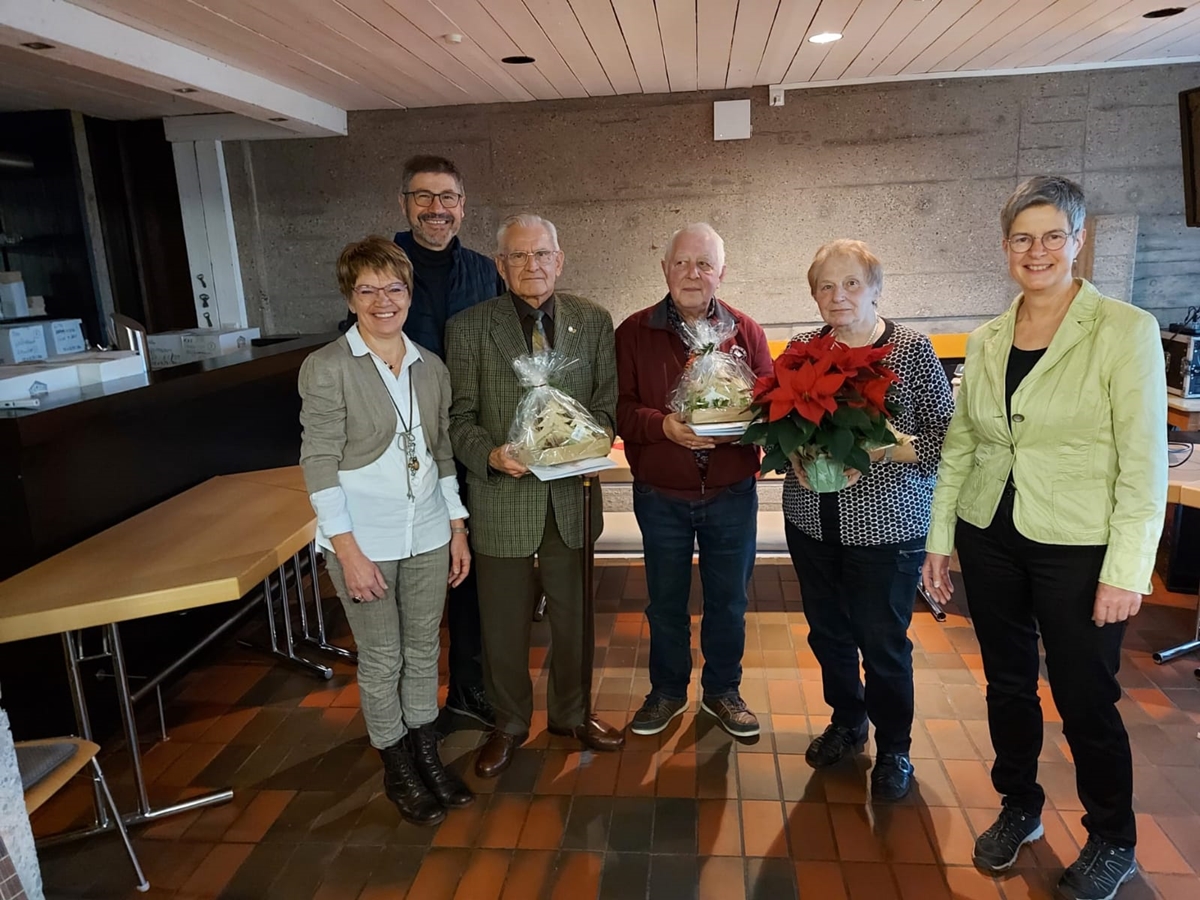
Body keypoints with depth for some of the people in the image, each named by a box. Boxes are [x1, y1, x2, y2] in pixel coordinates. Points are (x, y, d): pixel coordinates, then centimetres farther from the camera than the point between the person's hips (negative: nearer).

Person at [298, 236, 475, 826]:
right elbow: (319, 463, -11)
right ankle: (398, 770, 29)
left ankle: (427, 755, 34)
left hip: (428, 534, 4)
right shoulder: (326, 369, -10)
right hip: (365, 539, -4)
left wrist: (457, 527, 8)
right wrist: (348, 549, -15)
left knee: (423, 650, 15)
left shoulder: (430, 367, 5)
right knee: (381, 660, 9)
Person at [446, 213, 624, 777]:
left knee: (573, 616, 18)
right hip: (501, 499, -2)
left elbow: (606, 403, 4)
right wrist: (491, 454, -21)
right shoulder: (468, 327, -4)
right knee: (504, 624, 13)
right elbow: (459, 416, -3)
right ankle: (509, 724, 37)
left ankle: (570, 713, 42)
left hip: (571, 494, 2)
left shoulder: (593, 321, 2)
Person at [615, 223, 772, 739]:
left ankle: (722, 691, 35)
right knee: (665, 600, 14)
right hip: (661, 496, 0)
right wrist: (663, 426, -24)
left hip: (731, 494, 1)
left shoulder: (745, 333, 3)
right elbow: (620, 408, -6)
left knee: (728, 600, 14)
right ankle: (667, 691, 35)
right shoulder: (634, 333, -1)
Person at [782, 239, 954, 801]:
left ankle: (893, 749, 31)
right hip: (811, 523, 4)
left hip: (886, 527, -4)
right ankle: (846, 721, 42)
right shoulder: (801, 350, 3)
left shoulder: (912, 350, -8)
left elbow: (948, 433, -9)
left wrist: (888, 450, -22)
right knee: (827, 633, 17)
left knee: (883, 643, 7)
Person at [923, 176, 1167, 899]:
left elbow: (1144, 461, -11)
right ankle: (1020, 807, 39)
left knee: (1086, 701, 8)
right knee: (1008, 684, 16)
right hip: (990, 539, 4)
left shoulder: (1125, 331, -8)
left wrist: (1126, 571, -14)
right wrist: (940, 540, 7)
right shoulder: (987, 340, 6)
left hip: (1078, 548, -4)